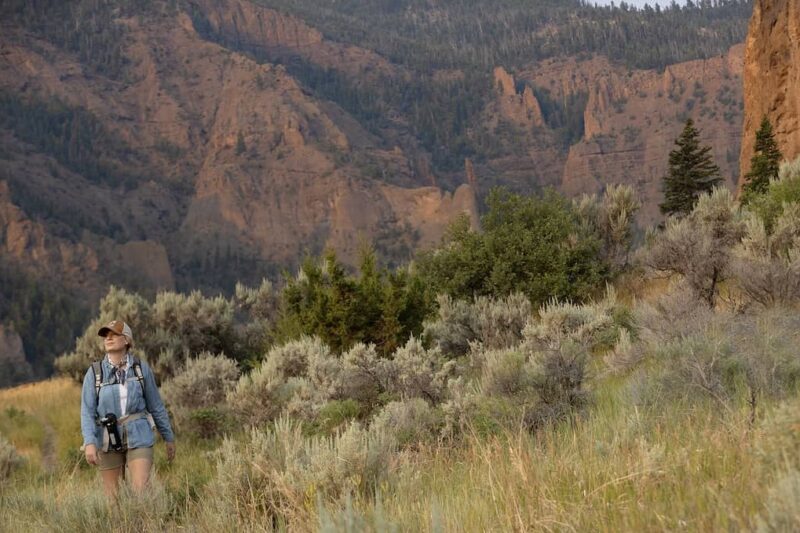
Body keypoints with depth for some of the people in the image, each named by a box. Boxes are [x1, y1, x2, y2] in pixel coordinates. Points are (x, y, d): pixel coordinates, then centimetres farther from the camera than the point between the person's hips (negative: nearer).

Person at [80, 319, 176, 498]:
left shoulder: (141, 368, -2)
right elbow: (87, 411, -10)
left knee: (141, 494, -12)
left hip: (138, 438, -1)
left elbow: (156, 405, 6)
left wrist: (169, 437, 11)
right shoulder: (94, 373, -4)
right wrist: (89, 443, -25)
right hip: (109, 441, 1)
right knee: (113, 498, 6)